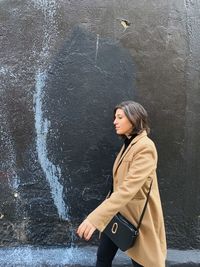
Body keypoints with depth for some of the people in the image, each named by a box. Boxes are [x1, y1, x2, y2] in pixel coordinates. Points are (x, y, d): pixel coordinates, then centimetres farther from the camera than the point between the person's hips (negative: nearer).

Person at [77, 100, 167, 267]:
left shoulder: (145, 147, -21)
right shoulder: (128, 144, 10)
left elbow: (128, 188, -32)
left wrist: (95, 218, -37)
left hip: (135, 216, -8)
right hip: (118, 212, 8)